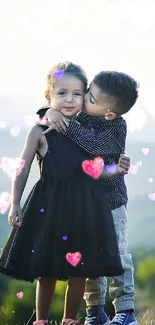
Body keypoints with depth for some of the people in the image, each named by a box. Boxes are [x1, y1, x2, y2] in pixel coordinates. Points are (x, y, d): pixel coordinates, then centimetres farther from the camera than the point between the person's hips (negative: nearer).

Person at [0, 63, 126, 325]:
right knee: (47, 272, 4)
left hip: (85, 207, 3)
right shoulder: (41, 131, -2)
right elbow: (23, 168, 1)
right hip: (50, 206, -3)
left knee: (80, 272, 6)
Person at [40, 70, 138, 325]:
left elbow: (94, 145, -34)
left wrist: (67, 125, -33)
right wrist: (51, 112, -18)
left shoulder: (116, 127, -18)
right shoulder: (80, 115, -4)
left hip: (111, 200, -5)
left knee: (116, 253, -1)